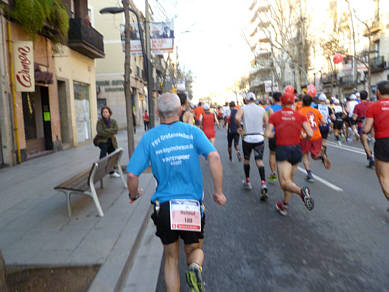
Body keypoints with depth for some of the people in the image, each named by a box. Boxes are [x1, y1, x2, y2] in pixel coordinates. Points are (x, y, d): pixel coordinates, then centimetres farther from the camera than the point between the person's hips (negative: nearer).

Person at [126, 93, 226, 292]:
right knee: (195, 249, 22)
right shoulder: (192, 131, -1)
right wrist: (218, 192, -9)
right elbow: (213, 157, -17)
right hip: (193, 204, 0)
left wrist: (134, 194, 13)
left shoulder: (149, 137, -1)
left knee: (171, 258, 20)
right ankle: (195, 268, -10)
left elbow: (132, 174, -7)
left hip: (164, 206, 1)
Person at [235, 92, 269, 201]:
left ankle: (247, 182, 28)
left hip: (247, 138, -1)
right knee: (259, 160, -1)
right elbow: (266, 123, 4)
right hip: (259, 138, 1)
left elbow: (237, 118, -21)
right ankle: (263, 183, -19)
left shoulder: (243, 108, -2)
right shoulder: (262, 109, 5)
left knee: (246, 159, 18)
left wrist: (239, 127, -3)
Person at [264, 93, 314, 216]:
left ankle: (301, 191, -37)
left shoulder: (274, 116, 0)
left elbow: (267, 134, -9)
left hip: (282, 150, -3)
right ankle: (284, 206, 25)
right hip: (296, 149, 4)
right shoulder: (300, 116, 3)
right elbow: (310, 134, -6)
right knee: (289, 179, 18)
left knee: (285, 182, -8)